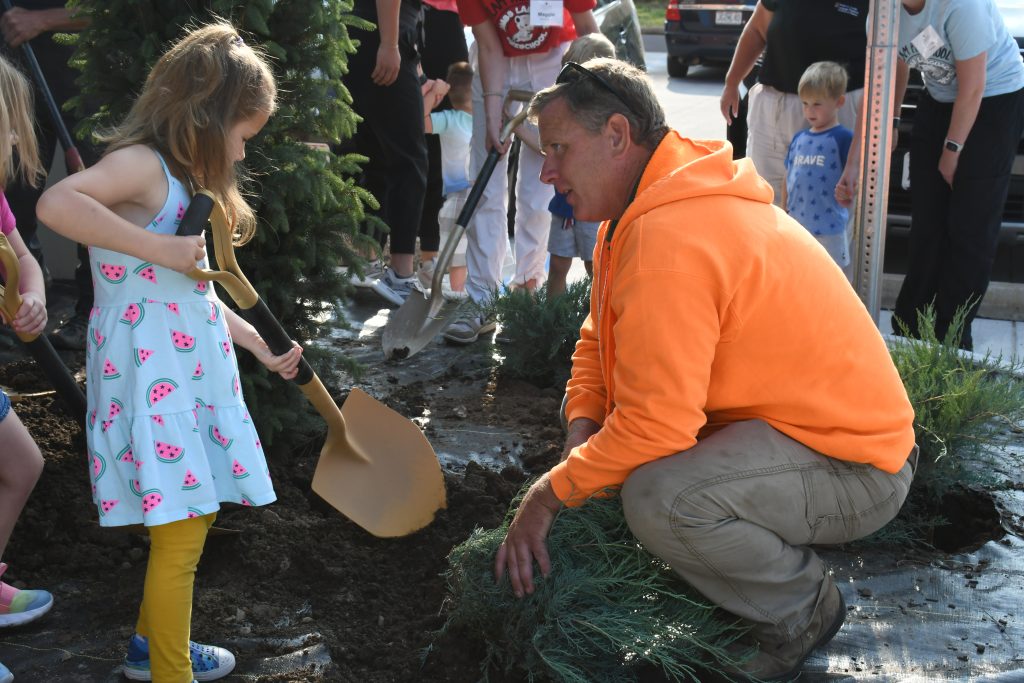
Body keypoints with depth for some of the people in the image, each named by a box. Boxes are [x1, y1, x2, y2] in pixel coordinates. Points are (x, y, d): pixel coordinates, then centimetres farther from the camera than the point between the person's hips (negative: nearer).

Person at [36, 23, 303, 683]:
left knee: (192, 522, 18)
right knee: (180, 537, -3)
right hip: (150, 381, -10)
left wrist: (260, 344, 26)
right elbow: (56, 203, -33)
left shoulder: (182, 180, 17)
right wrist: (158, 247, -31)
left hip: (190, 377, 10)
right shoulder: (142, 163, -14)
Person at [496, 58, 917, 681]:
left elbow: (654, 425, -29)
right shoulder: (643, 211, 7)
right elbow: (601, 339, 17)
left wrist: (550, 494, -16)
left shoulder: (668, 240, -26)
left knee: (658, 498, -33)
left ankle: (801, 608, -3)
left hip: (852, 469, -10)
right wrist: (582, 426, -2)